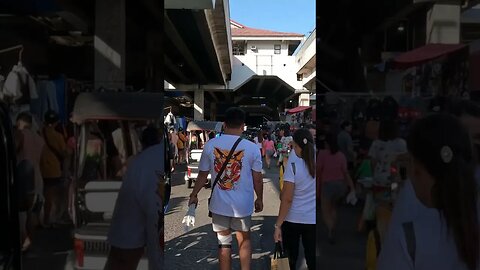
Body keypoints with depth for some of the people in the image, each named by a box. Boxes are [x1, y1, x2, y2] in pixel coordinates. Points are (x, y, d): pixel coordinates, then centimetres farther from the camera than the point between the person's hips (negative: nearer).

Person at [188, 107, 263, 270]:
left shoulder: (210, 145, -8)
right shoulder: (252, 148, -11)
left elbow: (202, 175, 1)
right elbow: (257, 179, -3)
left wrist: (193, 196, 16)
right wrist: (259, 199, 13)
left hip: (219, 204, 1)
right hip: (243, 204, 0)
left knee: (224, 243, 15)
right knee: (244, 240, 21)